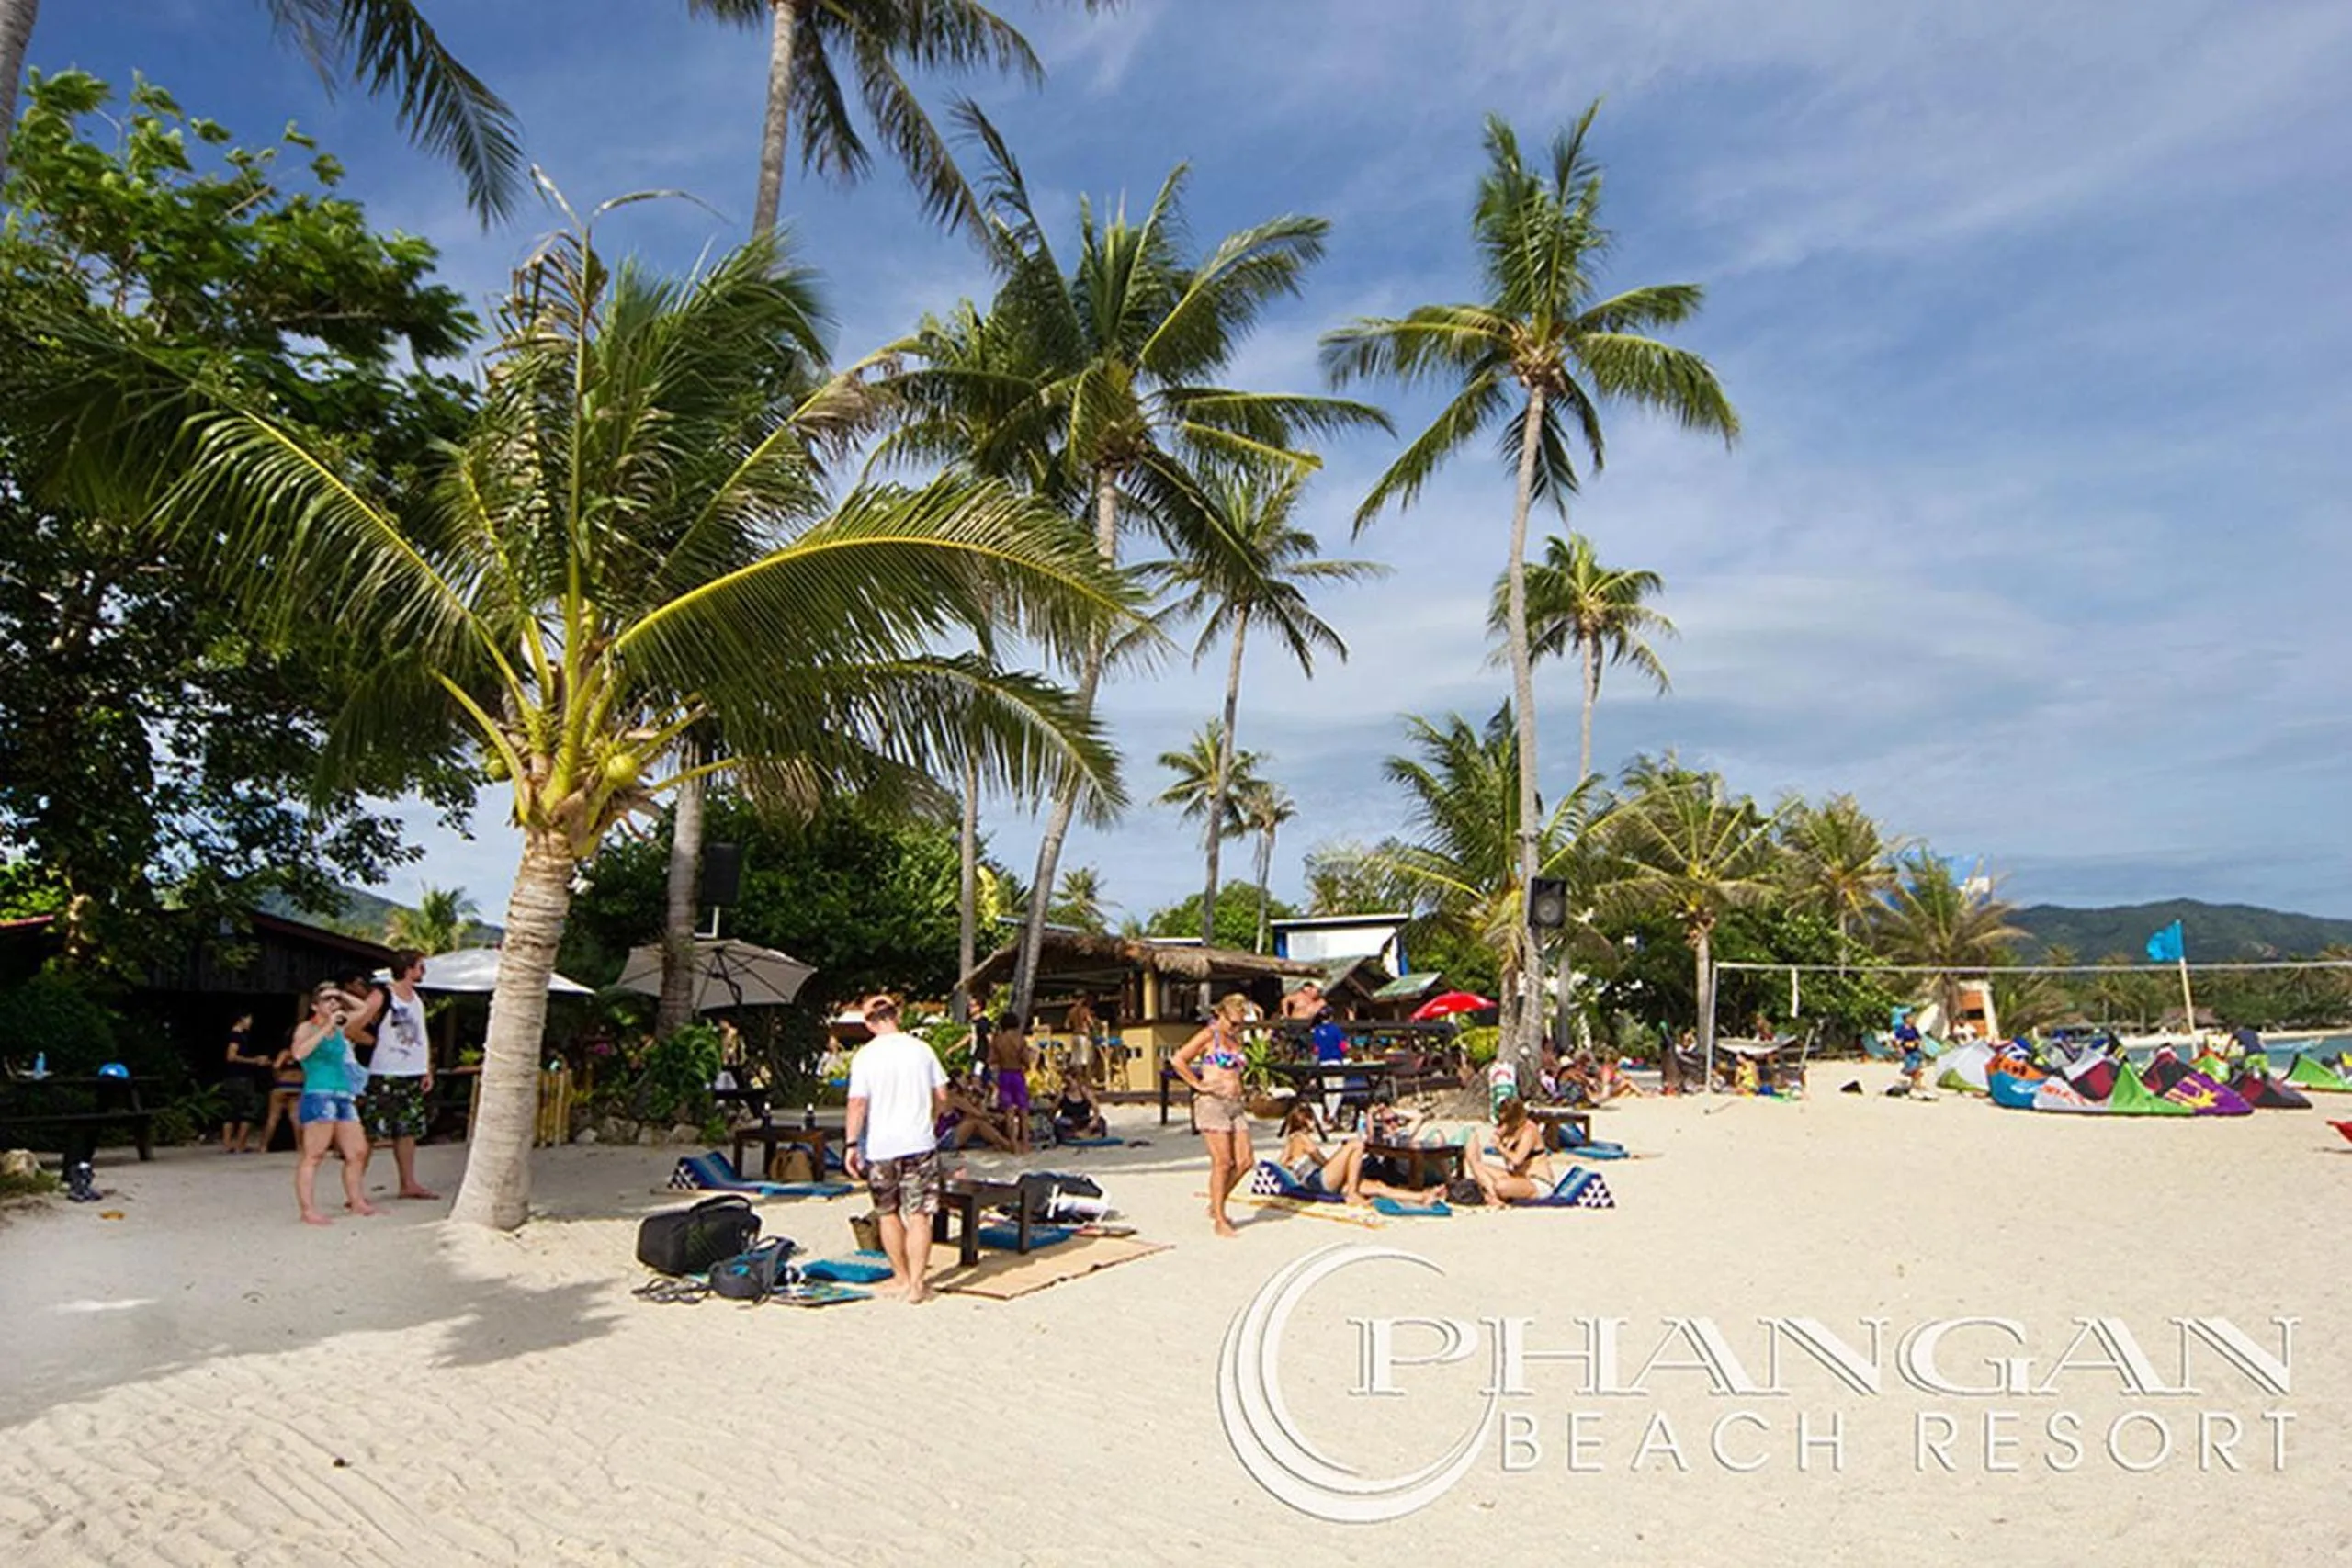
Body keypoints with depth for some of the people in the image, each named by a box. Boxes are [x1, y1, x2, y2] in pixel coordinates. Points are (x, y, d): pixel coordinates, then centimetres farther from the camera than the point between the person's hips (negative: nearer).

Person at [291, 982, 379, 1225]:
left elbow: (365, 1009, 32)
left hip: (343, 1097, 7)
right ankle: (308, 1211, -11)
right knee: (314, 1156, -11)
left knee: (358, 1152, 9)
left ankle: (356, 1201, 19)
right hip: (318, 1096, -7)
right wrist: (326, 1028, -18)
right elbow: (299, 1053, -19)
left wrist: (342, 994, 20)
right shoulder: (306, 1028, 1)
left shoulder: (340, 1029, 18)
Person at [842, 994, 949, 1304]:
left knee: (888, 1214, 17)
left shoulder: (865, 1056, -7)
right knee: (919, 1215, 4)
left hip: (880, 1146, -1)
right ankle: (916, 1283, 0)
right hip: (920, 1142, 1)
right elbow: (941, 1097, 3)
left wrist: (851, 1144, -6)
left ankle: (902, 1277, 26)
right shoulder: (921, 1048, -1)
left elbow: (857, 1104, -12)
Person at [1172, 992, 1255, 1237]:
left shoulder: (1235, 1039, 17)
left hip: (1235, 1104, 8)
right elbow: (1178, 1060, -13)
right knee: (1222, 1162, -8)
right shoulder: (1209, 1035, -6)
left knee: (1244, 1162, 2)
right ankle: (1219, 1221, 2)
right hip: (1212, 1103, -8)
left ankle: (1216, 1206, 20)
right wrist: (1198, 1084, -11)